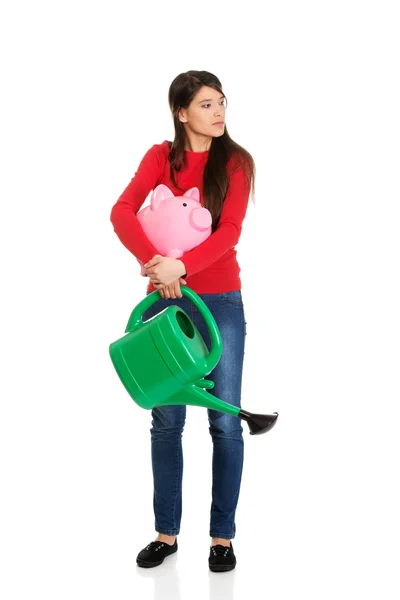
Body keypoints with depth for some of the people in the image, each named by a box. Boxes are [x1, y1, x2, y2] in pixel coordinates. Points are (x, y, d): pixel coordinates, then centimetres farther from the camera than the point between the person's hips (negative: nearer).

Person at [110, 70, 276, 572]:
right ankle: (166, 533, 19)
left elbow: (229, 232, -12)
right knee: (166, 419, 6)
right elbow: (122, 211, -11)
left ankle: (222, 536, 14)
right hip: (166, 298, 1)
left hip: (220, 300, -1)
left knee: (225, 421, 0)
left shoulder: (236, 161, -1)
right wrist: (152, 261, -27)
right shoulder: (161, 157, 3)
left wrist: (181, 265, -27)